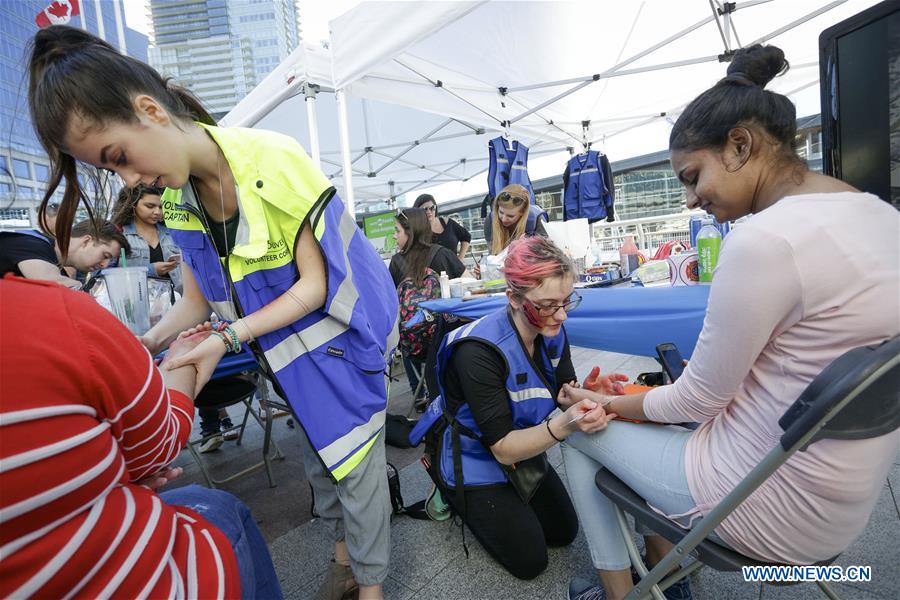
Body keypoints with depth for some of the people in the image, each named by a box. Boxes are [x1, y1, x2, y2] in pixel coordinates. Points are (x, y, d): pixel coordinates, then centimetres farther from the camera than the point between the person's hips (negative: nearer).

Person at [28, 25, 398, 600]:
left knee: (355, 461, 5)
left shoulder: (272, 159, -22)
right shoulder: (177, 198, 0)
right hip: (289, 353, 6)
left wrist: (227, 338, -24)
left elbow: (314, 285, -20)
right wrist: (143, 346, -11)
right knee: (318, 455, 20)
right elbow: (198, 300, 5)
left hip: (339, 336, -6)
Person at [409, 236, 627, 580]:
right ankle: (456, 496, 20)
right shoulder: (479, 349, -36)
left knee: (565, 532, 19)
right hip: (472, 455, -6)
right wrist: (563, 426, -48)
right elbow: (502, 448, -31)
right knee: (530, 561, 6)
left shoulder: (553, 331, -16)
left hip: (520, 443, 7)